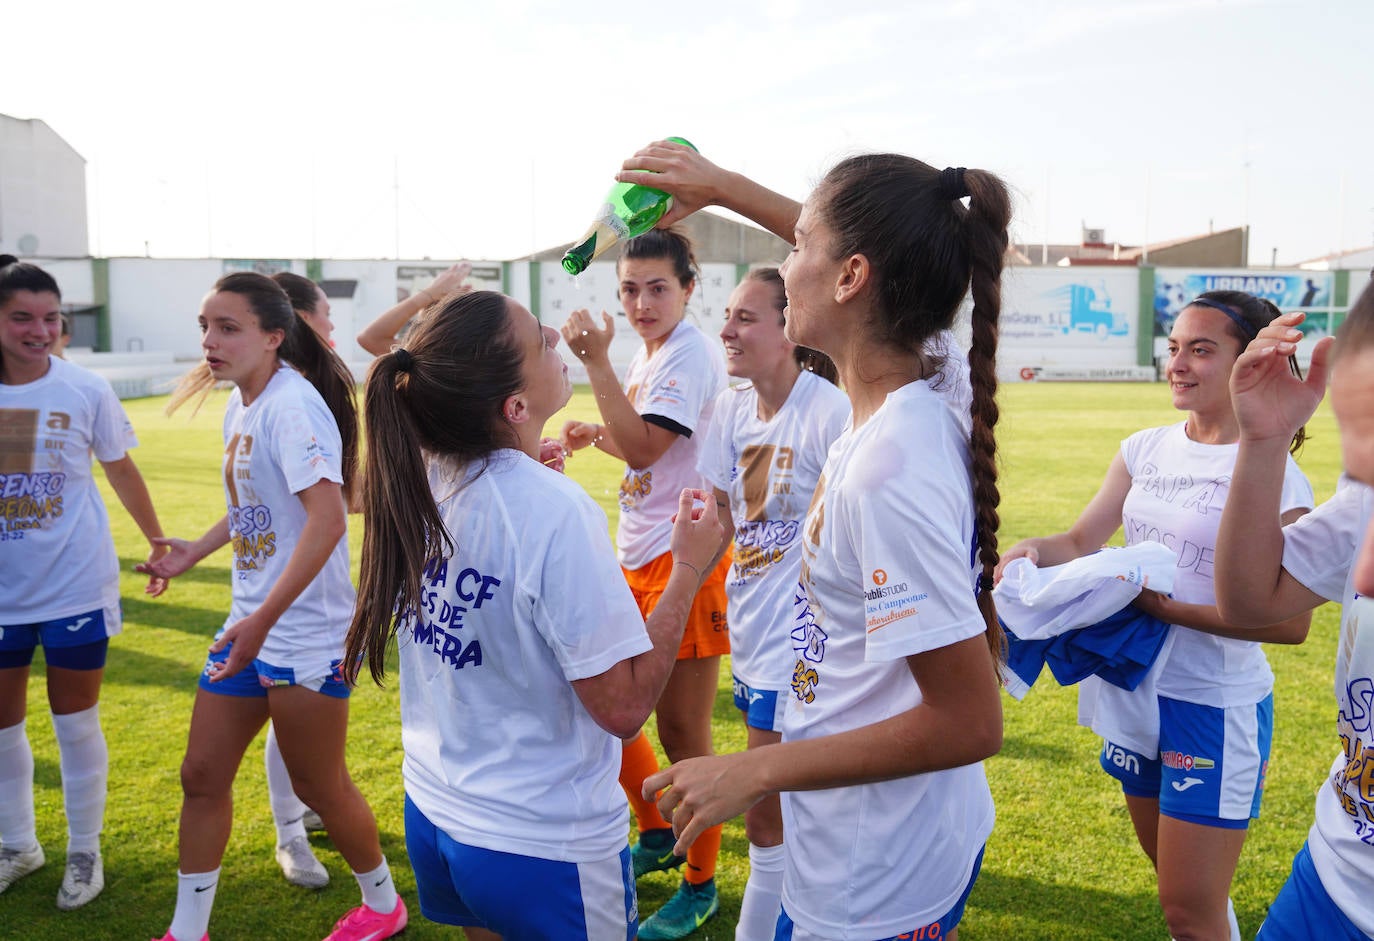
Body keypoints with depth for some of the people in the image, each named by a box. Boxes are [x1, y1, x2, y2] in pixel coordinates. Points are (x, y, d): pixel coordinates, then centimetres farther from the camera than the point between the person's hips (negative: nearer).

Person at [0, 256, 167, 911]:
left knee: (76, 722, 7)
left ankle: (85, 851, 25)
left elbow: (120, 469, 6)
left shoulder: (85, 391, -8)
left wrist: (157, 541, 11)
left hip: (75, 587, -2)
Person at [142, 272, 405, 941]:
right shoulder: (240, 405, 8)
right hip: (250, 625, 9)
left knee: (318, 785, 8)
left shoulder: (291, 404, -19)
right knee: (202, 775, 14)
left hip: (305, 630, -9)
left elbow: (328, 519, -30)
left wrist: (262, 620, -31)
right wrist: (196, 552, 17)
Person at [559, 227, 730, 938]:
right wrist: (596, 434, 5)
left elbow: (645, 449, -25)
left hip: (685, 558, -9)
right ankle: (657, 835, 38)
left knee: (682, 730, 3)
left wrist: (596, 362, -24)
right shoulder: (647, 354, 12)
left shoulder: (690, 355, -14)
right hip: (635, 558, 9)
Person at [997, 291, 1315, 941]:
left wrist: (1172, 610, -23)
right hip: (1137, 688, 6)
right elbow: (1081, 541, 4)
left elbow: (1289, 621, -17)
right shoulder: (1145, 449, 4)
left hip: (1215, 705, -6)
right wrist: (1031, 550, -16)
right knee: (1177, 884, 23)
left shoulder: (1272, 471, -14)